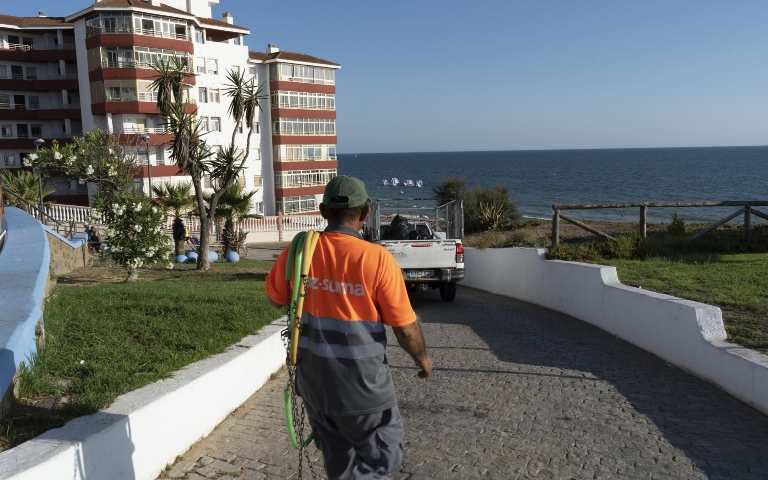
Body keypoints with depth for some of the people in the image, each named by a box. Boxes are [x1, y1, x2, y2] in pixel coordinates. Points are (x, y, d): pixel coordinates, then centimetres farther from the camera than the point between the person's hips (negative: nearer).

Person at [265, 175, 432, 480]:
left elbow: (275, 300, 11)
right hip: (363, 387, -5)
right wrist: (422, 358, 8)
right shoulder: (377, 258, -18)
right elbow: (405, 328, -11)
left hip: (313, 382, 5)